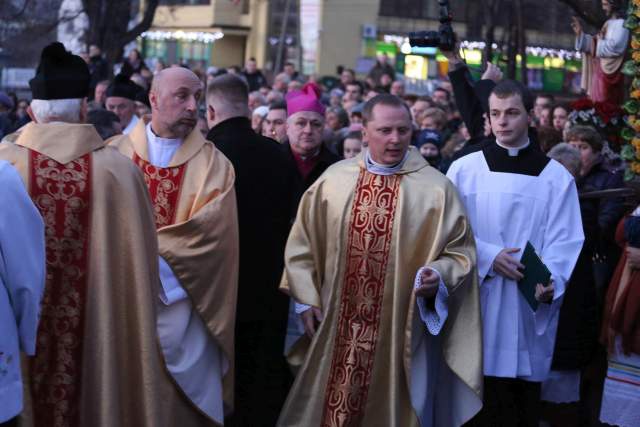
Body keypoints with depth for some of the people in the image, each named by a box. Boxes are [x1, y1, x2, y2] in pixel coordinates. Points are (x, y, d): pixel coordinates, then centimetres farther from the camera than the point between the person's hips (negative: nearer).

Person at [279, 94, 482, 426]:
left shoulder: (436, 189, -5)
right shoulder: (333, 179, 3)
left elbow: (460, 251, -1)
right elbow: (303, 243, 8)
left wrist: (438, 275, -21)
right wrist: (306, 299, 3)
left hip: (401, 331, -2)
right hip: (337, 328, 2)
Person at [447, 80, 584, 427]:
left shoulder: (556, 176, 5)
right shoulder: (464, 169, 5)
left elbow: (565, 241, -2)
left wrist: (551, 282, -20)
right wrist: (488, 256, -13)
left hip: (530, 308, 0)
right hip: (477, 302, 0)